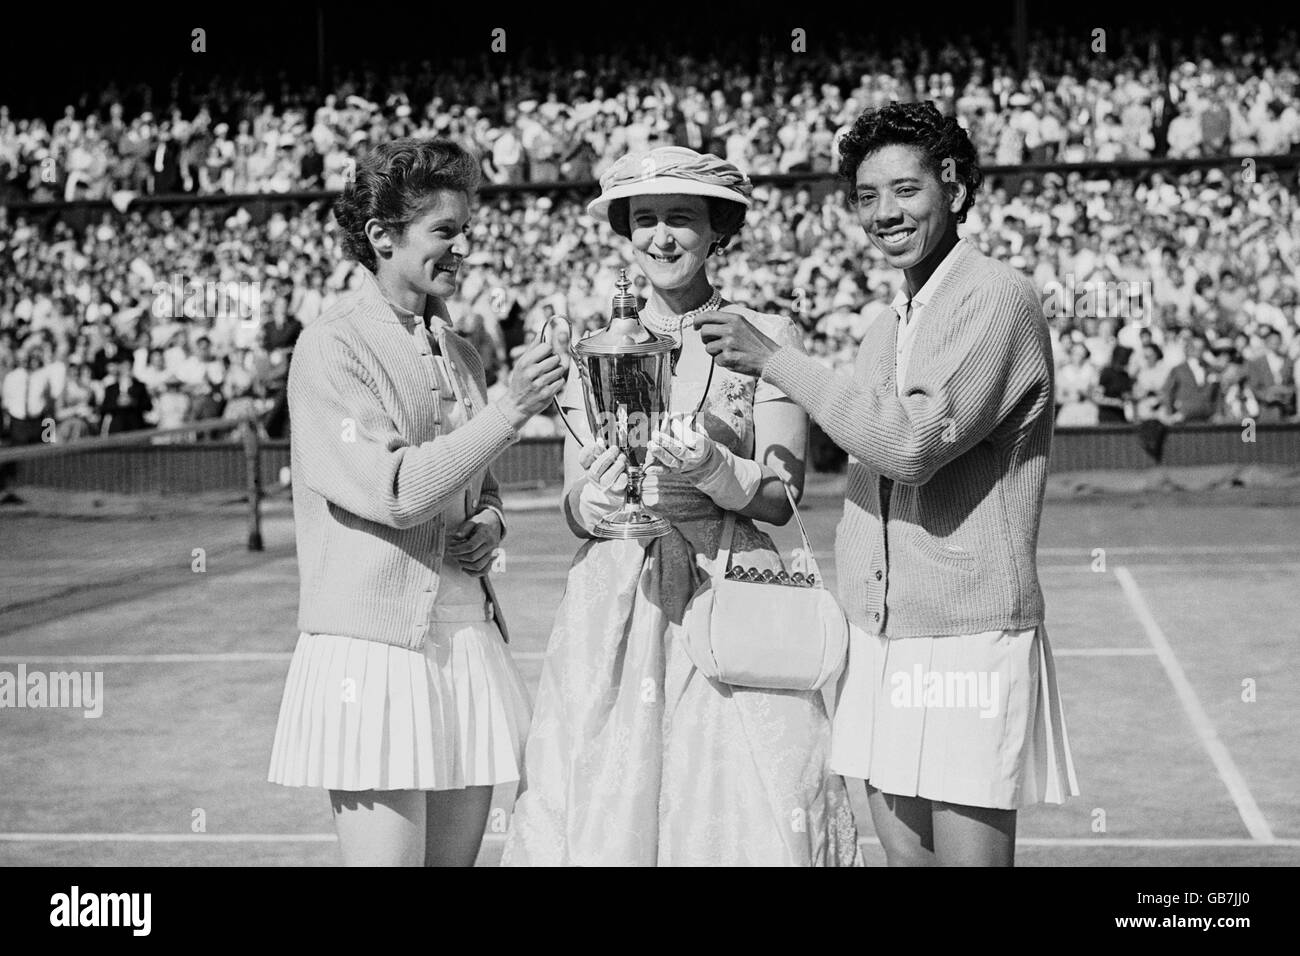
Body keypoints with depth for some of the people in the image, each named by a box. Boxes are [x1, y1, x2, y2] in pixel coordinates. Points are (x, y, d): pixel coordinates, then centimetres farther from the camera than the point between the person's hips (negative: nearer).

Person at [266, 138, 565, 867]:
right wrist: (511, 410, -21)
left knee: (457, 856, 9)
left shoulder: (458, 352, 14)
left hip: (468, 637, 7)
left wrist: (489, 523, 3)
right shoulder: (332, 347, -8)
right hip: (373, 649, -7)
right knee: (389, 855, -6)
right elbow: (396, 491, -17)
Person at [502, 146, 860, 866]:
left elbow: (780, 498, -2)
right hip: (614, 603, 3)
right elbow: (571, 505, 10)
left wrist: (710, 469, -21)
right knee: (602, 825, -2)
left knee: (747, 820, -8)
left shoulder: (765, 336, 3)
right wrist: (592, 502, -13)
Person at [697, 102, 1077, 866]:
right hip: (878, 638, 8)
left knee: (970, 854, -5)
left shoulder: (998, 298, -10)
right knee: (905, 852, 8)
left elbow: (913, 444, -21)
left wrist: (775, 359, -15)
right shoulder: (888, 333, 16)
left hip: (969, 639, -7)